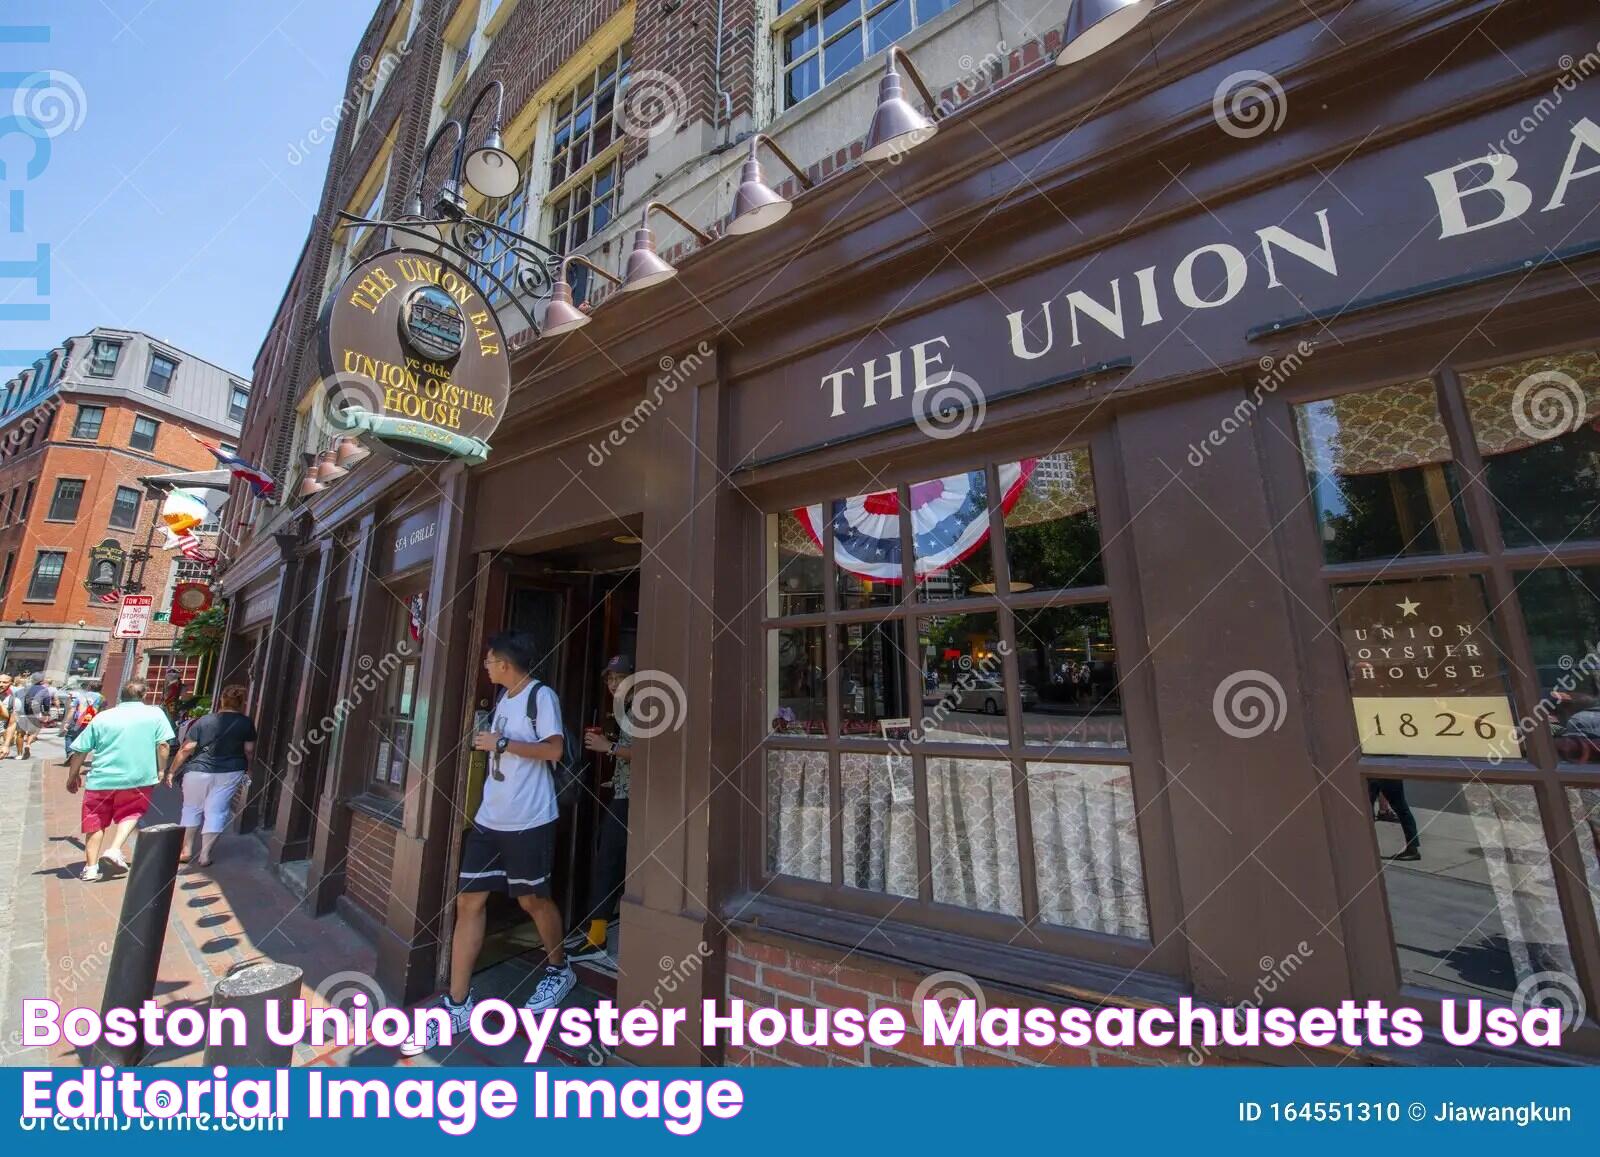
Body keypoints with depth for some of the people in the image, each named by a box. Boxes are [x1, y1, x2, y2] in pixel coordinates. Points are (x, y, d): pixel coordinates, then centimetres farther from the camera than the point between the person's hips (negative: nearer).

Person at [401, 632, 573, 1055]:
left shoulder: (541, 696, -15)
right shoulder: (503, 698, 12)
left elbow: (553, 750, -22)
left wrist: (500, 742, -17)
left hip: (529, 821, -7)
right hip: (489, 819, 8)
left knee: (533, 899, 8)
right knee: (468, 901, 7)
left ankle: (559, 969, 32)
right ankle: (457, 1005, 20)